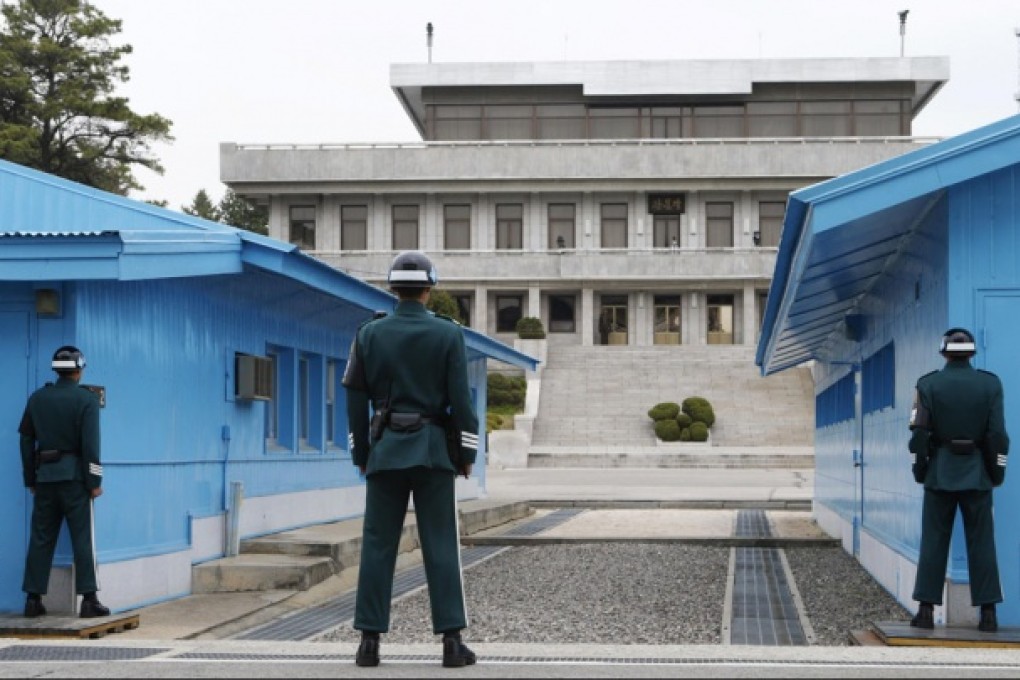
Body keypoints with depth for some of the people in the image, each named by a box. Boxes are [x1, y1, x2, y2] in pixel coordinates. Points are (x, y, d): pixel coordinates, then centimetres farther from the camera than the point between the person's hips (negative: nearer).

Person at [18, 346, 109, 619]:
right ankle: (89, 600, -4)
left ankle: (33, 599, 8)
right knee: (82, 538, -2)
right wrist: (95, 482, -7)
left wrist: (30, 479, 16)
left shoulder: (37, 398, 8)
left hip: (45, 476, 4)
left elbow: (26, 440, 9)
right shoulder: (86, 399, -6)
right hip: (74, 476, -4)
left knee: (40, 538, 8)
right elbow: (90, 444, -12)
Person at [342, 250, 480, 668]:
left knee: (377, 545, 4)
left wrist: (361, 454, 12)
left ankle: (370, 641, 3)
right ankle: (451, 642, -2)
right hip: (434, 450, -1)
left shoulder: (369, 334, 1)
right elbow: (460, 400, -6)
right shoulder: (448, 334, -4)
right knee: (441, 545, 0)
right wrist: (467, 453, 3)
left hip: (386, 450, 1)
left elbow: (355, 401, 3)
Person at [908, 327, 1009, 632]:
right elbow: (998, 435, -3)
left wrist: (919, 469, 6)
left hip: (940, 472, 0)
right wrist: (997, 471, 6)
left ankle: (926, 610, 1)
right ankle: (988, 612, 2)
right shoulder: (991, 384, -1)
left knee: (934, 541, 4)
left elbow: (919, 433, -5)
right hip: (977, 473, 0)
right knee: (981, 543, 4)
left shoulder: (928, 384, -3)